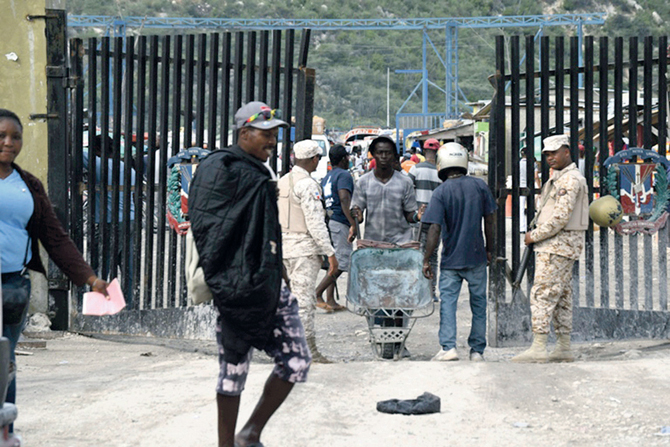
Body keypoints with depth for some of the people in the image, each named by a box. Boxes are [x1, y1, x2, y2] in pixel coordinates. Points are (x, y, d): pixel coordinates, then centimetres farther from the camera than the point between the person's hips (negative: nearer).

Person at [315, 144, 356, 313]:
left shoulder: (326, 178, 19)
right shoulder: (344, 175, -8)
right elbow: (344, 200, -21)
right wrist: (353, 223, -24)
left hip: (327, 222, 9)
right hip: (339, 223, -9)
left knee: (334, 262, 12)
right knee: (342, 262, -8)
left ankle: (330, 300, 9)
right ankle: (317, 293, -14)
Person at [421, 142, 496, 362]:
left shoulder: (441, 192, -9)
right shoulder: (479, 186, -1)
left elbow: (435, 229, -14)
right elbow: (489, 221, 4)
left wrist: (426, 260, -8)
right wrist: (489, 249, 16)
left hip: (451, 258, -2)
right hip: (476, 256, 2)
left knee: (447, 301, 1)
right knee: (478, 302, 10)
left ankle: (448, 347, -12)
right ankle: (477, 350, 13)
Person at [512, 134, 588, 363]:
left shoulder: (570, 180, -15)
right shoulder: (558, 178, 19)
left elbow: (560, 217, -22)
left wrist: (535, 236, -14)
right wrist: (536, 234, 10)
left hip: (558, 244, -11)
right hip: (561, 246, 11)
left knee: (542, 294, -13)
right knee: (561, 297, 10)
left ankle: (538, 348, -16)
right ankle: (564, 348, 12)